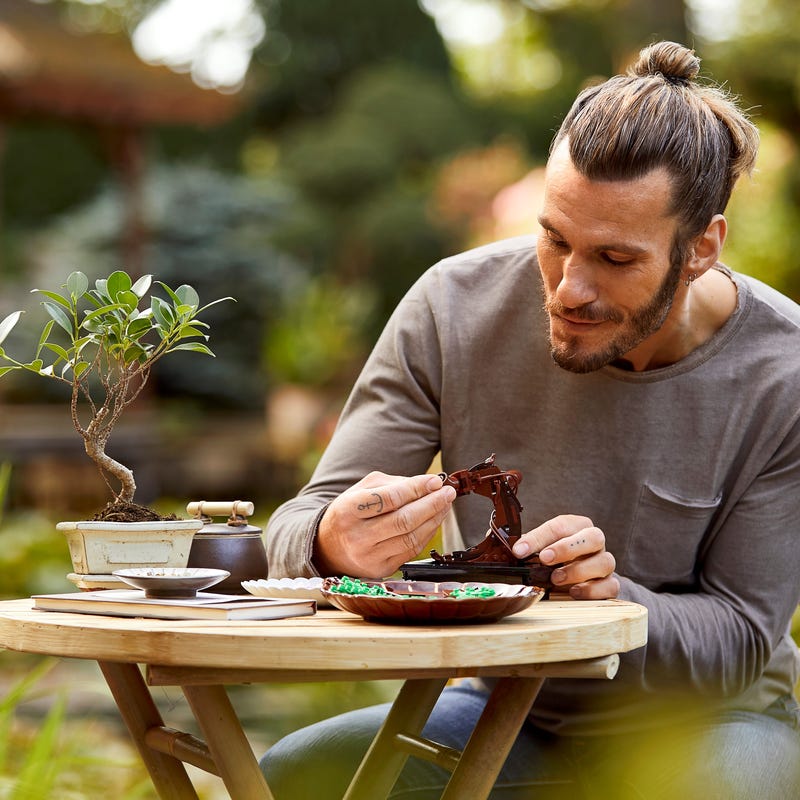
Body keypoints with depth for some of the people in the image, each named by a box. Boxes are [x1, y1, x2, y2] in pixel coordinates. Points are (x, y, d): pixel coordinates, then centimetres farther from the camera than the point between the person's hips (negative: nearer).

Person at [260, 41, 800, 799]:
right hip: (505, 709, 2)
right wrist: (333, 545, -38)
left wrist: (612, 599, -34)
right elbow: (300, 527, -13)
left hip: (699, 721, -1)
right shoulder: (454, 305, -14)